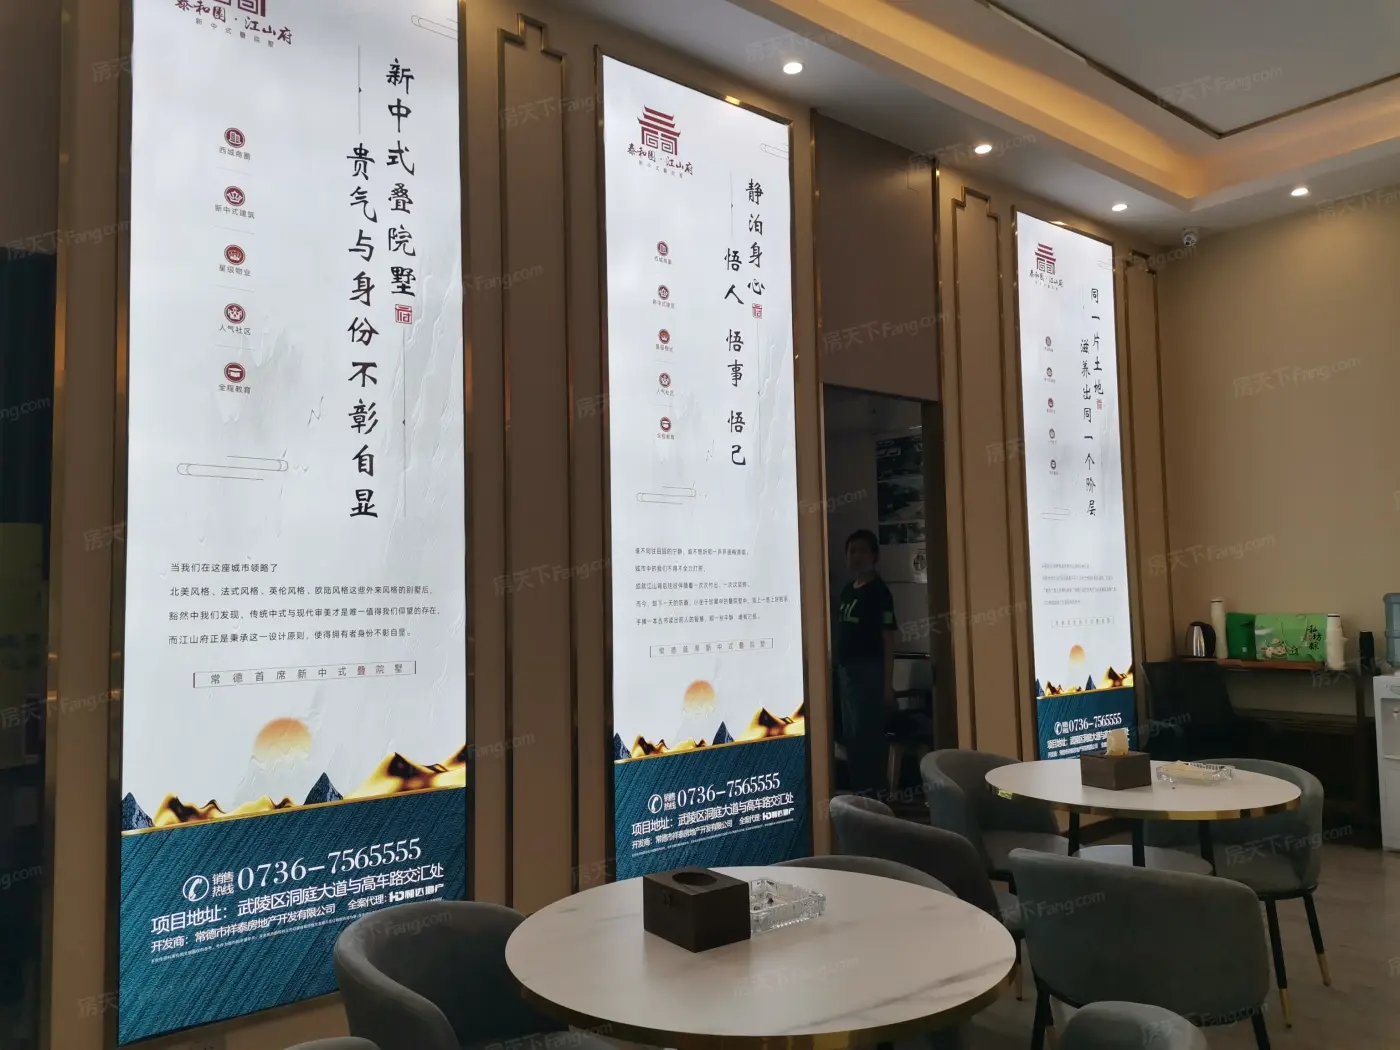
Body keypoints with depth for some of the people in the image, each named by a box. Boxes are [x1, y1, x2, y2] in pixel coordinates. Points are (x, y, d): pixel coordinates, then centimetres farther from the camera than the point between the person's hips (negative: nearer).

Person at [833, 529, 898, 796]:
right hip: (846, 670, 8)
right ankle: (857, 790, 21)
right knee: (851, 734, 12)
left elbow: (888, 640, -12)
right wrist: (838, 668, 12)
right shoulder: (846, 590, 13)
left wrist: (888, 683, -16)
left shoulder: (879, 592, -9)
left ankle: (872, 792, 0)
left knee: (869, 733, -8)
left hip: (869, 671, -8)